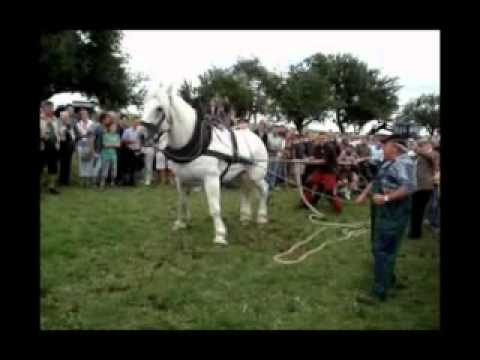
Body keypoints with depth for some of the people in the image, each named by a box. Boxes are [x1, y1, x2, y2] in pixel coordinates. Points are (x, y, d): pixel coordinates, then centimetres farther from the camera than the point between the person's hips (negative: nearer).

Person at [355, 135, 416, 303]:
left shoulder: (401, 164, -18)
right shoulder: (387, 163, 13)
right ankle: (389, 279, 39)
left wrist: (387, 197, -32)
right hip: (383, 212, 11)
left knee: (383, 251, -8)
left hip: (392, 215, -11)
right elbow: (375, 181, 24)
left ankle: (379, 291, -2)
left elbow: (409, 187, -30)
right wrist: (364, 194, 13)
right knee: (380, 248, 22)